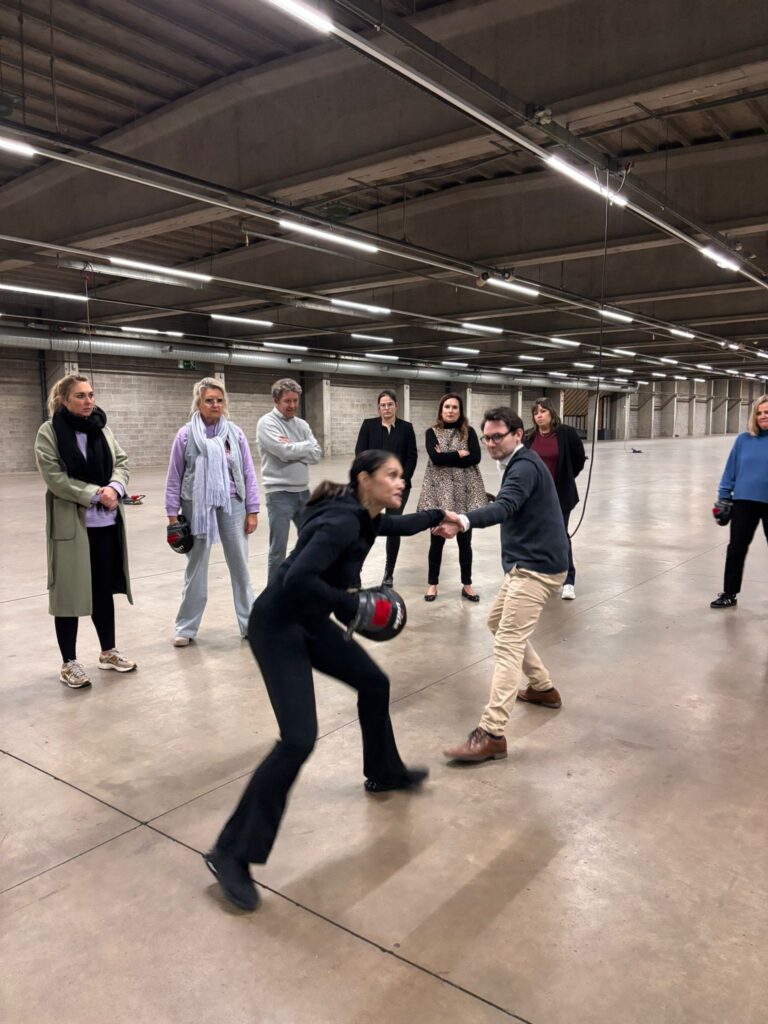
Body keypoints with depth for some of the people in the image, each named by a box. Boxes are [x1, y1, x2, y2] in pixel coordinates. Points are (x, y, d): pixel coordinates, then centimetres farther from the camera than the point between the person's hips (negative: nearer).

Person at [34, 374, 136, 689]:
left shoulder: (102, 429, 10)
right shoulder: (49, 432, -7)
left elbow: (121, 462, 6)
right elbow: (55, 478, -15)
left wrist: (114, 488, -14)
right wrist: (95, 494, -19)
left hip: (106, 522, 5)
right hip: (71, 524, -5)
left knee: (104, 588, 14)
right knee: (70, 592, 3)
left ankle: (108, 652, 28)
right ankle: (69, 663, 15)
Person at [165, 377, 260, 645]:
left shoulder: (235, 433, 0)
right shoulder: (186, 435, -5)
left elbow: (248, 474, 3)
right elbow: (174, 477, 1)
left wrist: (252, 510, 1)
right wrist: (172, 514, -1)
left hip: (232, 506, 1)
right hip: (197, 508, -1)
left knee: (240, 565, 8)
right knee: (196, 568, 10)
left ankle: (249, 623, 20)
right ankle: (186, 628, 22)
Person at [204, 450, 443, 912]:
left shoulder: (365, 518, 4)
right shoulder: (341, 523, -25)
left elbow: (400, 526, 28)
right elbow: (298, 579, -35)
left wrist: (437, 516, 35)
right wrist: (349, 605, -26)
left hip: (311, 624, 10)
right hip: (277, 626, -10)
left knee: (374, 682, 20)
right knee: (299, 739, -16)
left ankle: (384, 772, 45)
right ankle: (232, 853, -3)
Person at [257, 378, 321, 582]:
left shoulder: (302, 424, 9)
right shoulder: (267, 423, -9)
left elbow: (316, 455, -1)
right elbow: (285, 452, -21)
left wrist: (292, 448, -15)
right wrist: (306, 445, -7)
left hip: (303, 492, 7)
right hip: (280, 494, -6)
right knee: (278, 549, 0)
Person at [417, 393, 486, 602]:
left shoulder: (469, 432, 6)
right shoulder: (432, 432, 3)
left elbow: (475, 458, -9)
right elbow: (435, 458, -13)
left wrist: (446, 457, -12)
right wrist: (460, 454, -9)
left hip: (465, 492, 1)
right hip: (439, 492, -1)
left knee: (465, 540, 7)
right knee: (437, 540, 5)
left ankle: (467, 585, 20)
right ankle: (432, 584, 19)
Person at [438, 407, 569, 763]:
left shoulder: (525, 467, -16)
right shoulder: (518, 464, 17)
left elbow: (504, 507, -35)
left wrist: (465, 521, -51)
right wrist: (465, 521, 2)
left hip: (536, 567, -11)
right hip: (526, 563, 11)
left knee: (508, 644, -15)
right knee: (498, 622, 23)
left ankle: (491, 734, -16)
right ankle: (543, 688, 34)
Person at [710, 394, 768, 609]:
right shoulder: (743, 440, -1)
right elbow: (731, 470, 4)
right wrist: (723, 497, 3)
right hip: (744, 502, 1)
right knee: (736, 549, 5)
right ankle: (729, 594, 16)